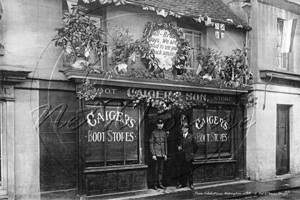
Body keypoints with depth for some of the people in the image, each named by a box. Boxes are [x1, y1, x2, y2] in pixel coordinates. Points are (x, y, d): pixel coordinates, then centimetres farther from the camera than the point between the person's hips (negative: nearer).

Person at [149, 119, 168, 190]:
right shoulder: (154, 133, -3)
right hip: (156, 154, -4)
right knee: (156, 169, -2)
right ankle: (155, 184, 5)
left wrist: (165, 154, 11)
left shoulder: (164, 133, 11)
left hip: (162, 154, 4)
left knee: (161, 170, 7)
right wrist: (153, 154, -10)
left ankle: (160, 183, 14)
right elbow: (151, 144, -5)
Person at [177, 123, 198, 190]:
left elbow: (196, 146, 1)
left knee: (189, 170, 0)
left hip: (189, 157, -5)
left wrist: (192, 153, 5)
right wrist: (180, 148, -5)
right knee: (182, 170, 4)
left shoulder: (191, 137, -5)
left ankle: (191, 184, 11)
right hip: (183, 156, 5)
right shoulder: (182, 137, 9)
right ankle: (183, 183, 14)